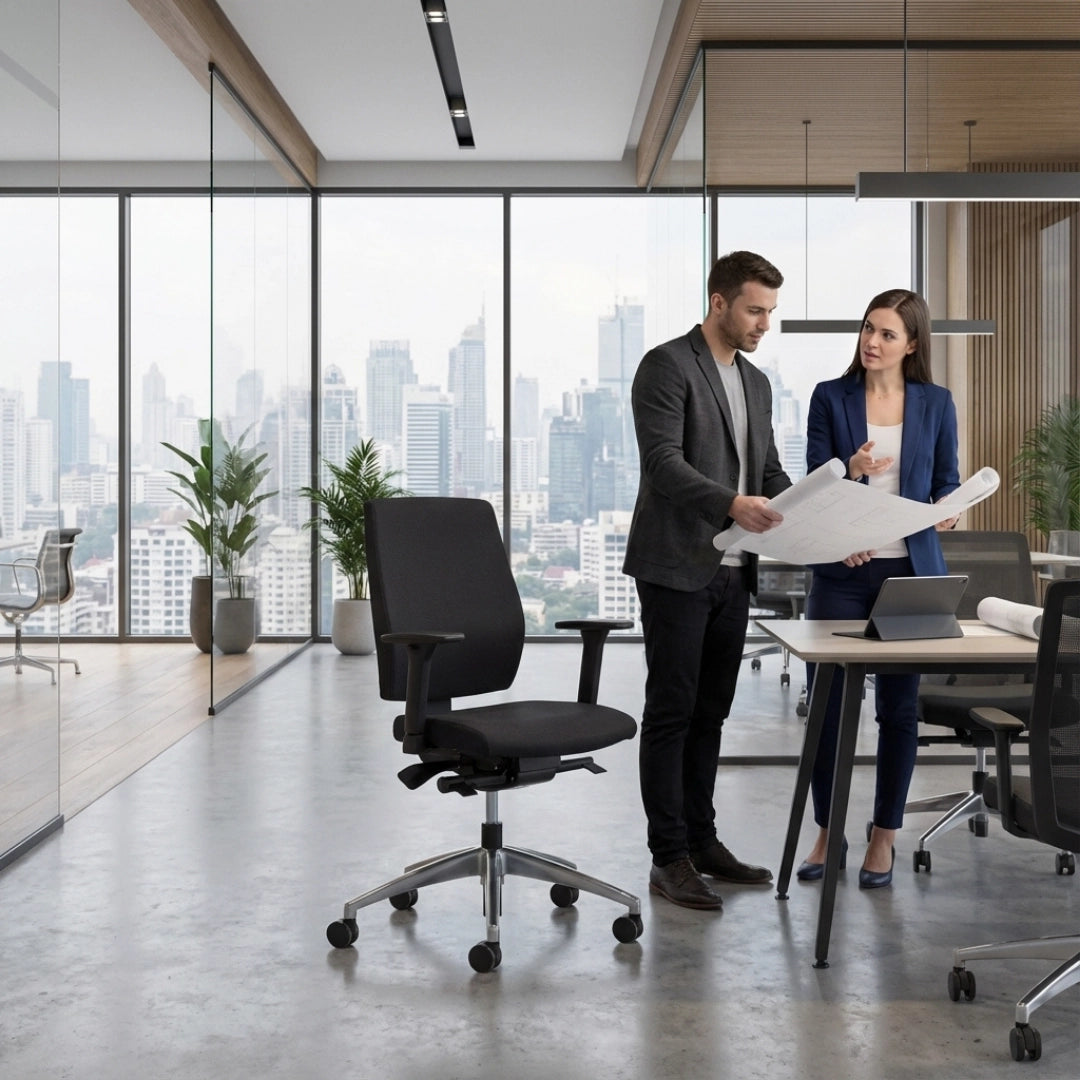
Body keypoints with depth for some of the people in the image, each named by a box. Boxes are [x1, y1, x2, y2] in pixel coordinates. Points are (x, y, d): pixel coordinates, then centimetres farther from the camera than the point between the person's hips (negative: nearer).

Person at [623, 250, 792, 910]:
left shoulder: (757, 383, 18)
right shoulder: (667, 366, -8)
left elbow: (771, 472, 18)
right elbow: (662, 461, -19)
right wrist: (732, 503, -32)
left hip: (731, 571, 8)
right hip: (677, 566, -8)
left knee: (711, 712, 12)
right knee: (672, 712, -2)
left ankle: (702, 841, 22)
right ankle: (669, 859, 4)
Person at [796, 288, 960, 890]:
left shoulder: (936, 404, 6)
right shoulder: (830, 398, 3)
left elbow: (948, 480, 11)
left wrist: (945, 507, -11)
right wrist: (852, 470, -20)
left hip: (910, 571, 1)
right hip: (842, 571, 0)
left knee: (899, 706, 6)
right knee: (826, 702, 0)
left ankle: (885, 838, 19)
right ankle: (828, 834, 17)